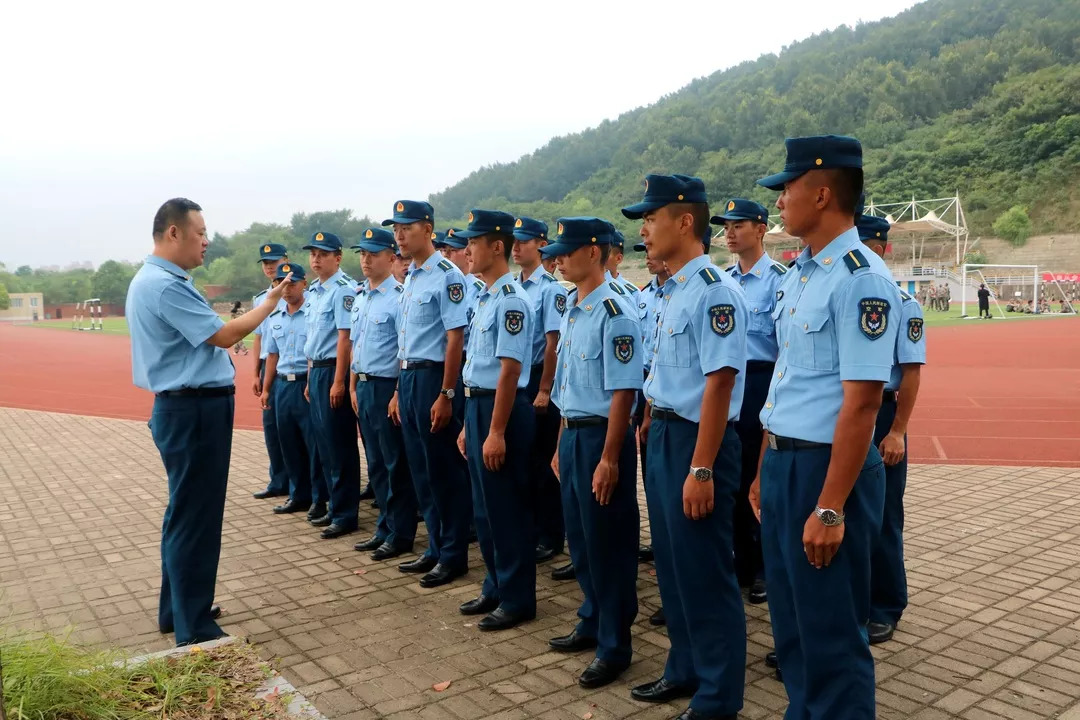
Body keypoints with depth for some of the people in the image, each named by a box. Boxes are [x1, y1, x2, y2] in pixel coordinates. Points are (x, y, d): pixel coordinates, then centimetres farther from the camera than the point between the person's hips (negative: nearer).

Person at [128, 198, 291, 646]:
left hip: (189, 409, 11)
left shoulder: (153, 280, 15)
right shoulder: (165, 285, -19)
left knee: (186, 514, 19)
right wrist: (270, 302, -9)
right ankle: (194, 629, 8)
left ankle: (179, 609, 33)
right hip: (193, 412, -11)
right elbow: (224, 335, -19)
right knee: (195, 519, -3)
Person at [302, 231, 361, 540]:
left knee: (340, 445, -3)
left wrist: (338, 382, -21)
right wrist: (310, 379, 19)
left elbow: (344, 338, -18)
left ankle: (346, 514, 6)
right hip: (315, 370, 9)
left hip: (334, 370, -9)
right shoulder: (313, 292, 15)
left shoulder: (344, 289, -13)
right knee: (324, 443, 14)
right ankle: (335, 506, 25)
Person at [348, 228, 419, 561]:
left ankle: (400, 534, 14)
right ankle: (384, 528, 28)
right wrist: (353, 387, 17)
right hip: (364, 387, 8)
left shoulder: (399, 297, -13)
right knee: (375, 463, 15)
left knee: (396, 464, 2)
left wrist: (399, 394, -19)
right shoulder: (360, 298, 13)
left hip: (388, 387, -8)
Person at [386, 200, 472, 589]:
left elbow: (455, 338, -18)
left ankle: (453, 556, 14)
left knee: (444, 471, 1)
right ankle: (435, 548, 27)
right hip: (408, 377, 9)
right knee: (421, 470, 15)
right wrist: (400, 391, 18)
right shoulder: (410, 279, 15)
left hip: (432, 378, -9)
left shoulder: (447, 275, -12)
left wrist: (446, 395, -21)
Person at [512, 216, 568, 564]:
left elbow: (554, 343, -14)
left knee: (538, 460, 0)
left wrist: (544, 391, -16)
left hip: (538, 382, -7)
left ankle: (550, 536, 14)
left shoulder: (550, 288, -11)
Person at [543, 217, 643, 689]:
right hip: (571, 435, 9)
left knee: (608, 543, 4)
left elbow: (622, 393, -19)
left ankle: (614, 646, 19)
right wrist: (561, 446, 17)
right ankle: (592, 624, 37)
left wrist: (609, 459, -20)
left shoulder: (614, 313, -17)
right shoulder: (571, 311, 11)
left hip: (600, 437, -9)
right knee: (579, 538, 18)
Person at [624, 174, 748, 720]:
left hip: (695, 440, -9)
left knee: (705, 572, 4)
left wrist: (700, 469, -23)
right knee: (671, 566, 20)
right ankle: (685, 670, 38)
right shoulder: (673, 291, 11)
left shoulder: (714, 290, -17)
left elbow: (718, 385, -22)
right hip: (663, 437, 10)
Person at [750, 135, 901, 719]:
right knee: (789, 619, 21)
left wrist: (830, 509, -21)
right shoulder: (798, 274, 10)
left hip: (828, 466, -9)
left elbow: (860, 404, -21)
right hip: (782, 461, 9)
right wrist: (763, 472, 17)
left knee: (831, 629, 7)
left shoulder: (861, 280, -17)